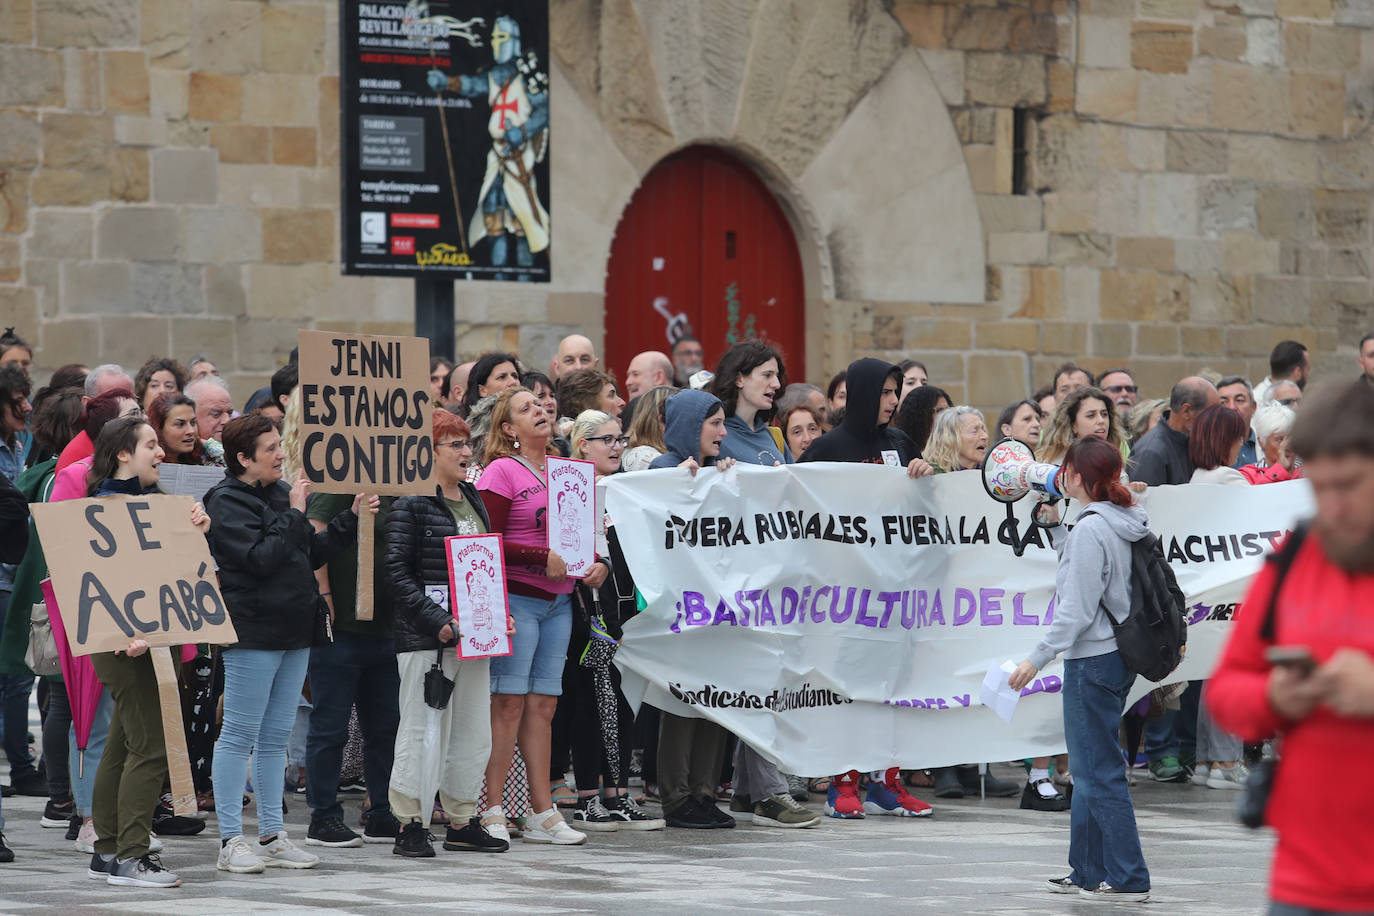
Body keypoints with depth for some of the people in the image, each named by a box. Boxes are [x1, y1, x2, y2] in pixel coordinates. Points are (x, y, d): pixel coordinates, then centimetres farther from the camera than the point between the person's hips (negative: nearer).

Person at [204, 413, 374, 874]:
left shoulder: (280, 493, 14)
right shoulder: (227, 502, -10)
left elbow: (310, 554, 18)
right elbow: (261, 557, -21)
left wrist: (351, 520, 11)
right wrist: (294, 513, -15)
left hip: (293, 629, 8)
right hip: (253, 633, -8)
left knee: (275, 737, 12)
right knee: (239, 735, -3)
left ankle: (272, 836, 17)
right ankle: (231, 841, -1)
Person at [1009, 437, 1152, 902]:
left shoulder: (1091, 528, -18)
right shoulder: (1125, 522, 9)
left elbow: (1077, 610, -20)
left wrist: (1037, 658, -18)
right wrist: (1053, 524, 22)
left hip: (1093, 659, -10)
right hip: (1119, 655, 10)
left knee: (1099, 771, -5)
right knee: (1089, 770, 17)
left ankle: (1129, 878, -4)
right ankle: (1088, 871, 23)